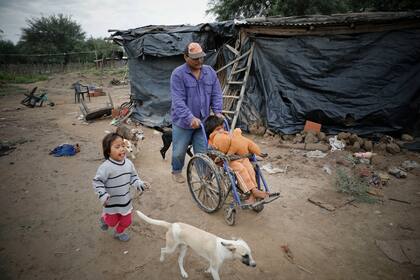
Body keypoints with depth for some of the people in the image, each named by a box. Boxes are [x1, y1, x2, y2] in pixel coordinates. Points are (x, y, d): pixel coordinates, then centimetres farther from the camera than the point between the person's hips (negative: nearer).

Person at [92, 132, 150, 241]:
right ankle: (104, 218, 52)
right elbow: (97, 182, -19)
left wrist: (140, 184, -11)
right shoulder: (106, 167, -27)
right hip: (112, 201, -4)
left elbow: (133, 177, 4)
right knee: (112, 222, 17)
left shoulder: (128, 163, -10)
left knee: (126, 221, 19)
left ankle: (119, 232, 51)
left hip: (125, 200, 5)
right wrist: (103, 195, -28)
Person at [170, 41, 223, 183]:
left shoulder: (210, 72, 2)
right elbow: (178, 100, -22)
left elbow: (216, 94, 4)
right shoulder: (178, 74, -14)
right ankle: (176, 171, 42)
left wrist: (217, 111, -11)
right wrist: (190, 118, -32)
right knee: (179, 151, 15)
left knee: (203, 152, 8)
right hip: (183, 121, -2)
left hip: (203, 121, 3)